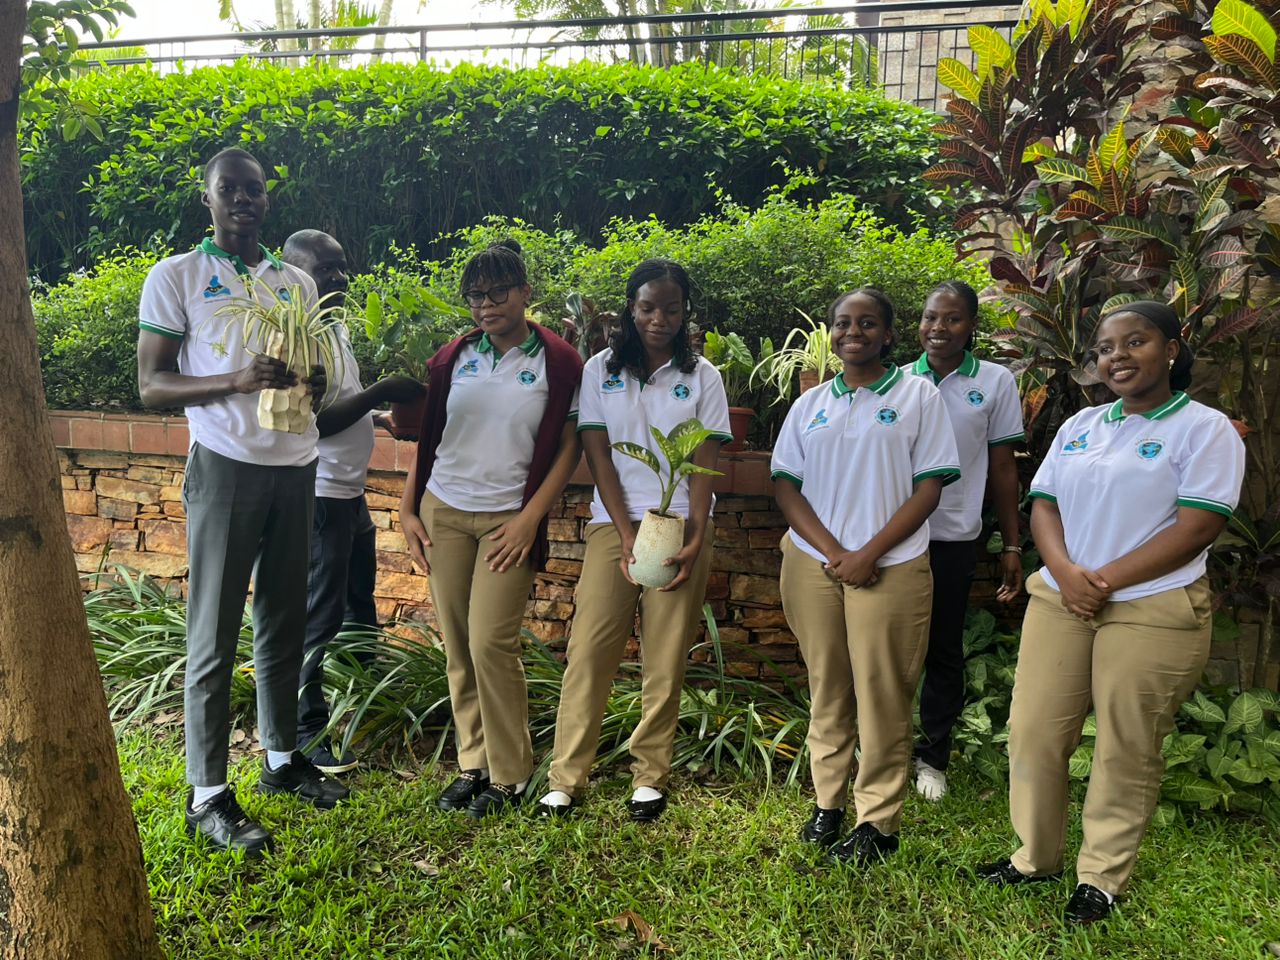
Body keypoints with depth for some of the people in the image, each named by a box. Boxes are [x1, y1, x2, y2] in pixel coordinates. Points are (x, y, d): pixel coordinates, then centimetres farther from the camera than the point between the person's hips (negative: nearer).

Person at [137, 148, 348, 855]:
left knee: (285, 621, 12)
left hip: (295, 467, 5)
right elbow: (151, 385, -5)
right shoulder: (176, 276, 0)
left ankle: (282, 757, 26)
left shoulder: (297, 282, 13)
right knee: (215, 633, -1)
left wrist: (313, 384, -4)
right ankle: (207, 793, 8)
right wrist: (236, 381, -22)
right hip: (226, 467, -4)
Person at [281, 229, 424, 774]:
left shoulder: (335, 325, 12)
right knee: (319, 621, 1)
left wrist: (389, 403, 6)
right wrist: (380, 392, -21)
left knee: (359, 611, 21)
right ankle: (308, 735, 16)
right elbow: (315, 421, -24)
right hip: (321, 498, -10)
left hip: (351, 494, 10)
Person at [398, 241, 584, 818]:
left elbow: (569, 447, -2)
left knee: (490, 644, -9)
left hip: (509, 519, -4)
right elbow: (425, 438, 11)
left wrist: (530, 518, -9)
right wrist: (408, 510, 5)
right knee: (457, 647, 6)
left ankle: (511, 775, 8)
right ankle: (473, 765, 21)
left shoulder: (557, 362, -3)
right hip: (443, 513, 4)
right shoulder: (453, 358, 7)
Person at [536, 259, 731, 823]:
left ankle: (650, 776, 17)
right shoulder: (602, 370, 6)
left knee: (666, 659, 3)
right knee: (589, 651, -2)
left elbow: (704, 463, 2)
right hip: (614, 524, 1)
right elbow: (598, 455, 1)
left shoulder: (701, 376, 6)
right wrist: (627, 535, -9)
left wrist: (696, 540, -10)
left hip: (681, 527, 0)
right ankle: (566, 777, 8)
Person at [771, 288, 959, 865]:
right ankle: (827, 800, 25)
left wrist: (869, 553, -12)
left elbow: (929, 486, -3)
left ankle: (878, 820, 14)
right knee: (826, 688, 11)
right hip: (812, 564, 3)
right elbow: (785, 485, 5)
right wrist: (832, 551, -9)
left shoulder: (919, 395, 3)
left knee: (882, 694, 1)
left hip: (889, 569, -3)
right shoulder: (810, 404, 11)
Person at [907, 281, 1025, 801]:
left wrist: (1011, 546, 3)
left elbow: (1002, 468, 4)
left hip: (953, 539, -1)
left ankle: (933, 757, 25)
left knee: (945, 651, 9)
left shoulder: (996, 382, 1)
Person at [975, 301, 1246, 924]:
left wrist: (1105, 580, -16)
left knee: (1126, 751, 5)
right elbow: (1044, 506, 8)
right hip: (1059, 602, 5)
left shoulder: (1205, 428, -4)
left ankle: (1102, 877, 23)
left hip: (1154, 611, -5)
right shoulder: (1080, 426, 13)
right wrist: (1065, 573, -11)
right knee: (1033, 731, 7)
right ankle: (1035, 856, 25)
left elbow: (1197, 527, -13)